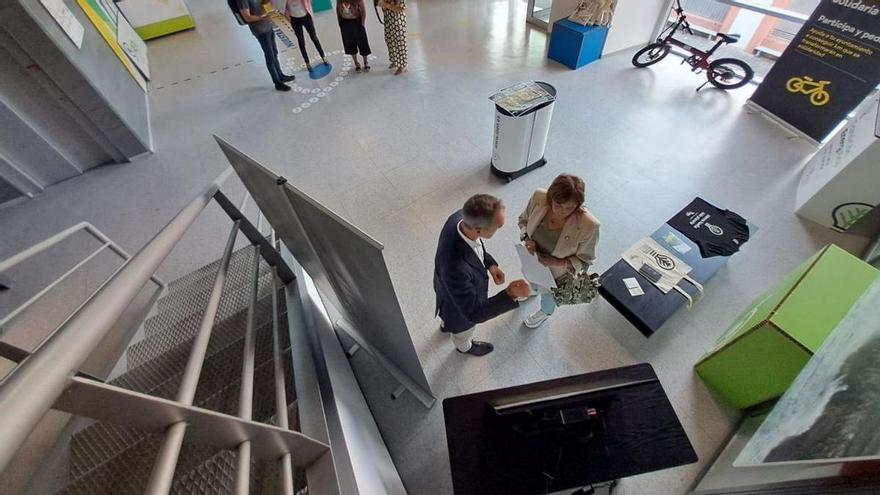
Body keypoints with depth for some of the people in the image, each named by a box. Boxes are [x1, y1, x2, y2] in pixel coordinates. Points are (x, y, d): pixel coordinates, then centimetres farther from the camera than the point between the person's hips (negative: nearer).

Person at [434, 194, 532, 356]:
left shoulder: (460, 217, -28)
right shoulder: (456, 267, -51)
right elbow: (474, 313, -36)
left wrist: (490, 264, -11)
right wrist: (510, 295, -43)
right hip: (459, 304, -5)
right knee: (464, 332, 32)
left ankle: (447, 324, 74)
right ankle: (464, 346, 67)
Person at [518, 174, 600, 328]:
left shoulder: (588, 225, -37)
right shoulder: (539, 197, -29)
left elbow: (584, 260, -20)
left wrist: (559, 263, -35)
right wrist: (526, 238, -25)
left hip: (555, 272, -3)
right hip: (532, 257, 3)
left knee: (547, 295, 30)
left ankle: (545, 312, 67)